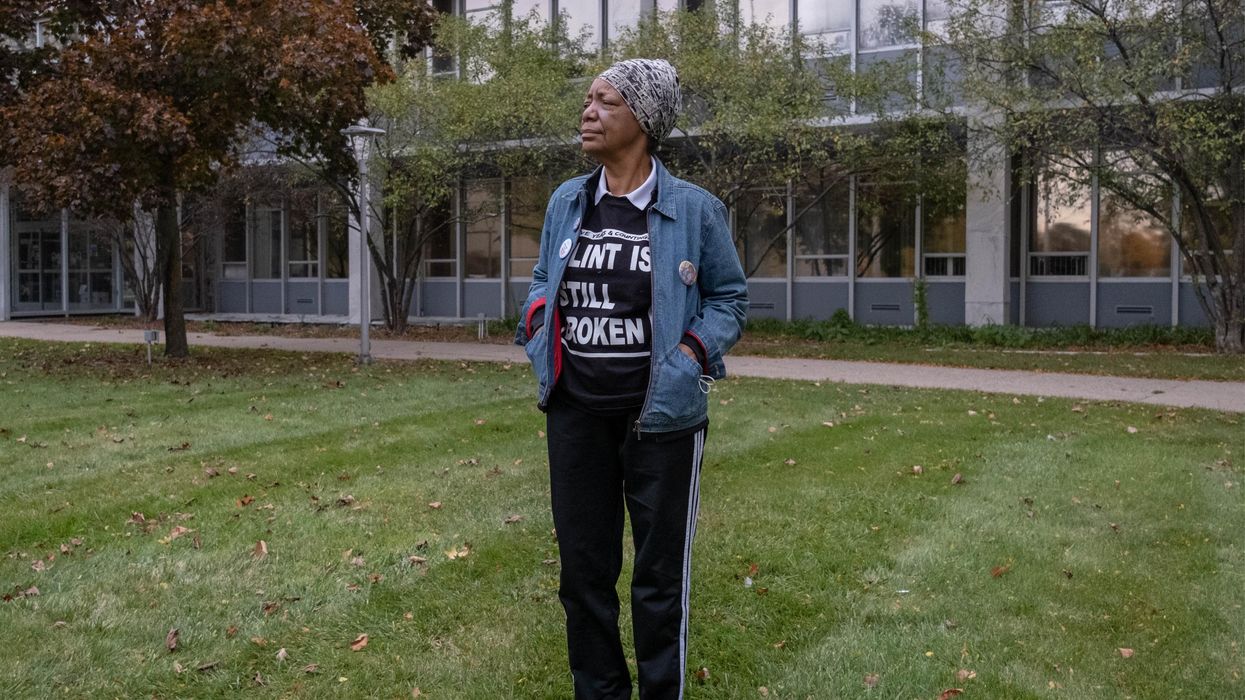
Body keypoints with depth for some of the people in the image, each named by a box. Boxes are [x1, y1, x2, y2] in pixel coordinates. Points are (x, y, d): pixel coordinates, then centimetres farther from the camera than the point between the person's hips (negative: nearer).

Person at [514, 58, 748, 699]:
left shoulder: (694, 209, -6)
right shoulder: (565, 202, 7)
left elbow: (729, 299, 2)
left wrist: (691, 353, -14)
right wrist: (538, 323, -1)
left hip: (660, 415, -4)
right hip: (576, 411, 4)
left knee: (659, 574, 8)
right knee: (583, 567, 14)